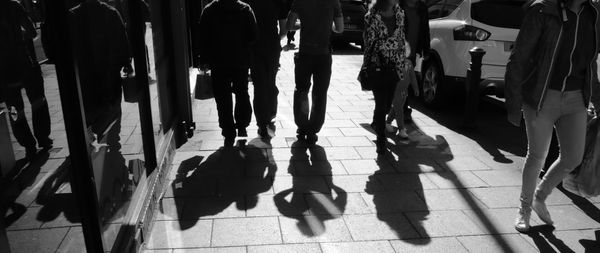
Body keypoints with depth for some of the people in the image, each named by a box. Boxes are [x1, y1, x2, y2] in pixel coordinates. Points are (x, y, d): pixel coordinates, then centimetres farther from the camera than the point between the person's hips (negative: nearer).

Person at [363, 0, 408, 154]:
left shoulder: (399, 13, 7)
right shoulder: (373, 16, -10)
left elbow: (401, 39, 13)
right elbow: (369, 42, -10)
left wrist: (402, 63, 11)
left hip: (394, 67, 5)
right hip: (377, 67, -5)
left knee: (387, 104, 11)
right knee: (381, 104, -4)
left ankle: (376, 124, 40)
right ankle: (381, 140, 9)